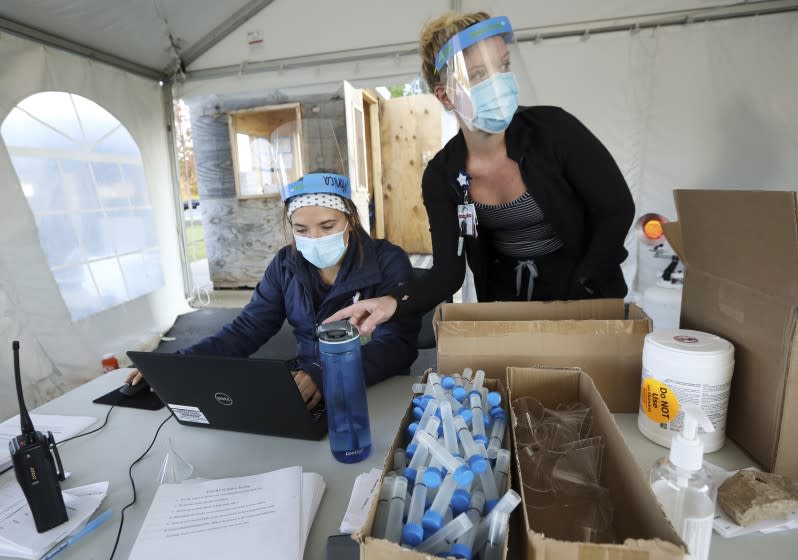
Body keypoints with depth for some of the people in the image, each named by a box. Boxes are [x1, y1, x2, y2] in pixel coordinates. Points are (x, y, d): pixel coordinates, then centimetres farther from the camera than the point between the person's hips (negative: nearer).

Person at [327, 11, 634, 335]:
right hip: (506, 300, 2)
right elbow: (448, 271, -15)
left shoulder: (553, 128, -19)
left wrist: (577, 296, -15)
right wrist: (394, 302, -34)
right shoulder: (441, 175, -12)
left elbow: (618, 210, -12)